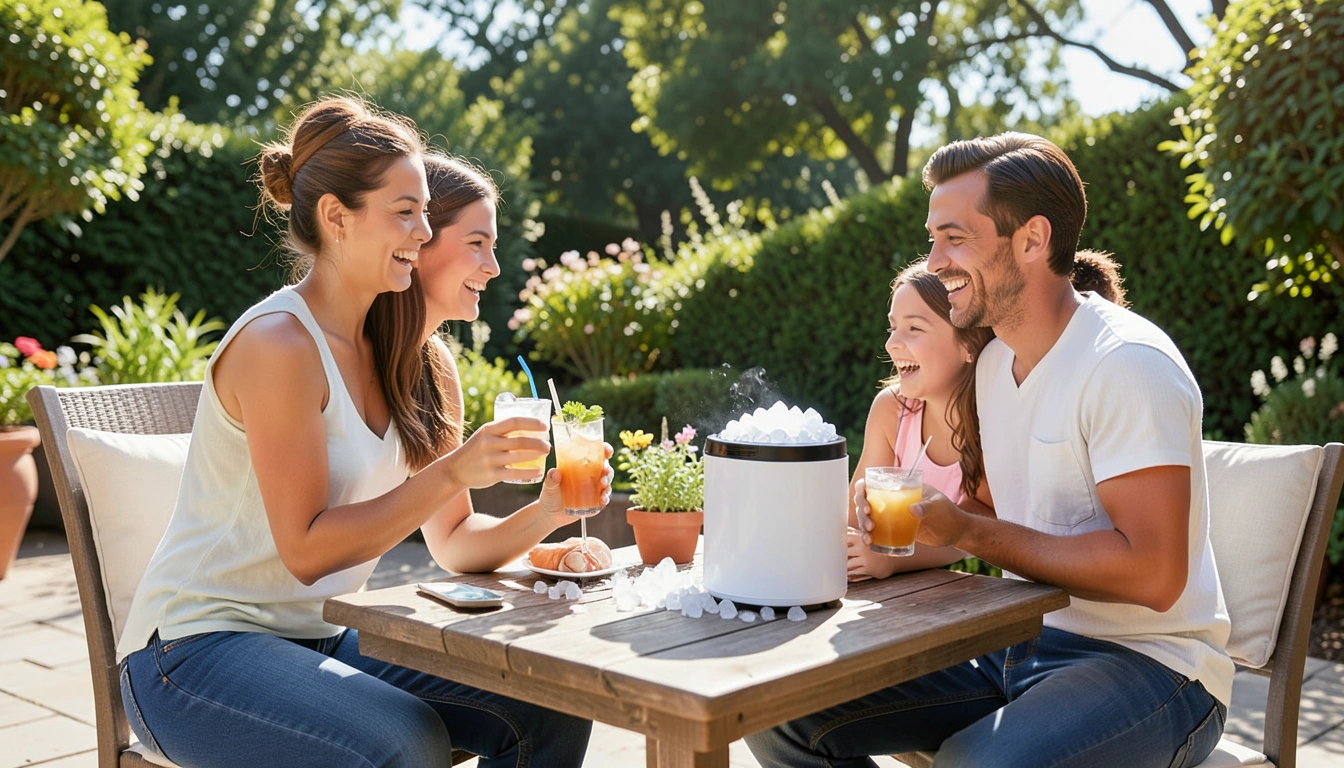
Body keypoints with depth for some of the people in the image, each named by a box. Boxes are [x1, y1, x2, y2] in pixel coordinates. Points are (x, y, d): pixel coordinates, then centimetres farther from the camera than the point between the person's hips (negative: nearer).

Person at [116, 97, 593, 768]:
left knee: (551, 713, -6)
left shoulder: (384, 347, 6)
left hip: (320, 637, 8)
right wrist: (452, 472, -25)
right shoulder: (278, 343, -18)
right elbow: (306, 550, -20)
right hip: (195, 649, -7)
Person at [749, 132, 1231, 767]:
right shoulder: (994, 362, 11)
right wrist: (914, 529, -2)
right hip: (1018, 646, 8)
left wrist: (966, 532, -19)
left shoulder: (1129, 365, -17)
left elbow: (1152, 575, -24)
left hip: (1146, 662, -7)